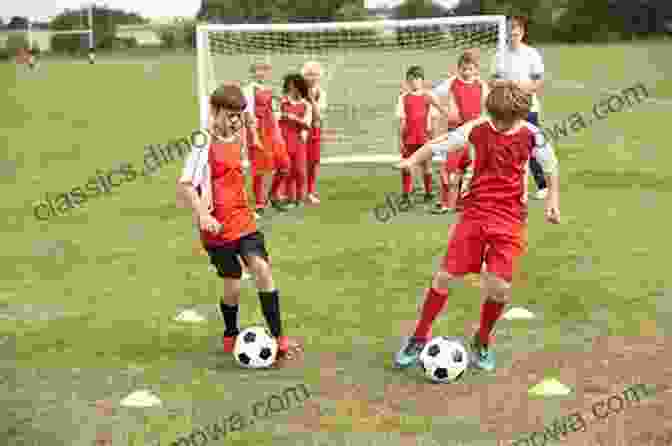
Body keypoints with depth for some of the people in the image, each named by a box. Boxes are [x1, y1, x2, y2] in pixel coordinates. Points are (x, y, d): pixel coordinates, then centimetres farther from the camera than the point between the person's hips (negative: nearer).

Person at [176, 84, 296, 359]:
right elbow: (184, 185, -20)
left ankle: (277, 335, -7)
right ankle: (231, 335, 29)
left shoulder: (237, 139, 8)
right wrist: (202, 214, -30)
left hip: (243, 220, 5)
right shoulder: (205, 143, -14)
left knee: (262, 268, -12)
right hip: (218, 228, -5)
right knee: (233, 286, 3)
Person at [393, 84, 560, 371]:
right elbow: (438, 144, 0)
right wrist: (413, 160, -15)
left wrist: (552, 199, 11)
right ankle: (419, 338, 15)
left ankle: (483, 342, 19)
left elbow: (550, 164, 12)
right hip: (474, 212, 0)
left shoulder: (531, 135, -3)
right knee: (445, 276, -3)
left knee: (500, 287, -9)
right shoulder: (476, 130, -4)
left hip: (510, 219, 0)